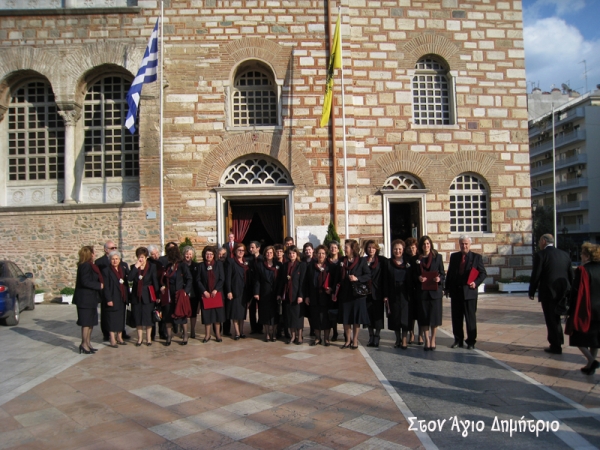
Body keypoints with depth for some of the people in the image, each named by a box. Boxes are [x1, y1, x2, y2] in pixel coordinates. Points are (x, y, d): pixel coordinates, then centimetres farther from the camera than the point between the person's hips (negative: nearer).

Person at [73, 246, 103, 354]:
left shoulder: (89, 265, 12)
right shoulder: (86, 266, -17)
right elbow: (85, 282, -23)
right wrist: (99, 285, -16)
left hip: (90, 298, 10)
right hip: (85, 298, -10)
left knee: (91, 321, 14)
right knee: (86, 322, -1)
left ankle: (87, 342, 22)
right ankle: (84, 344, 8)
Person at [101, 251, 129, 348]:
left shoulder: (123, 269, 10)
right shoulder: (106, 271, -5)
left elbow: (126, 282, 10)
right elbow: (106, 287, -10)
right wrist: (108, 299, -15)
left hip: (122, 299, 5)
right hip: (112, 299, -5)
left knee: (121, 318, 11)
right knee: (112, 319, -1)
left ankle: (119, 338, 22)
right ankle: (112, 340, 5)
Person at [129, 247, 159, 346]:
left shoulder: (152, 266, -3)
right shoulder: (133, 267, 5)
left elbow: (155, 281, -4)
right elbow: (129, 278, -12)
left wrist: (157, 296, -7)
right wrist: (136, 267, -15)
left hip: (148, 295, -3)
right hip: (136, 295, 3)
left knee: (148, 317, 1)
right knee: (138, 317, 6)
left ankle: (148, 338, 13)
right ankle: (140, 338, 17)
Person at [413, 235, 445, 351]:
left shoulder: (437, 257, 6)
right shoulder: (416, 259, 7)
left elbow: (443, 273, 6)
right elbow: (413, 275, 9)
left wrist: (439, 279, -15)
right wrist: (418, 278, -12)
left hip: (435, 291, -1)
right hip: (422, 292, 1)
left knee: (434, 316, 1)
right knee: (423, 317, 2)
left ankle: (433, 340, 16)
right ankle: (427, 340, 14)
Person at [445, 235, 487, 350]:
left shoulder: (477, 257, 2)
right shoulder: (454, 256, 11)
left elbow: (483, 273, 0)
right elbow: (449, 273, 12)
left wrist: (476, 283, -16)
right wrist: (447, 288, 7)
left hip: (469, 292, -3)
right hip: (455, 292, 3)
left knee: (470, 318, 3)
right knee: (456, 318, 8)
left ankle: (471, 341, 13)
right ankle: (458, 340, 18)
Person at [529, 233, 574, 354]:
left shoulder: (540, 255, -11)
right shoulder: (565, 254, 7)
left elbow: (535, 275, -13)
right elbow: (571, 274, 10)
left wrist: (532, 292, -3)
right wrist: (569, 291, 18)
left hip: (548, 292, -6)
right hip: (563, 292, 6)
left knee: (551, 320, 4)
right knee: (556, 318, 22)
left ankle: (556, 347, 9)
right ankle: (558, 341, 30)